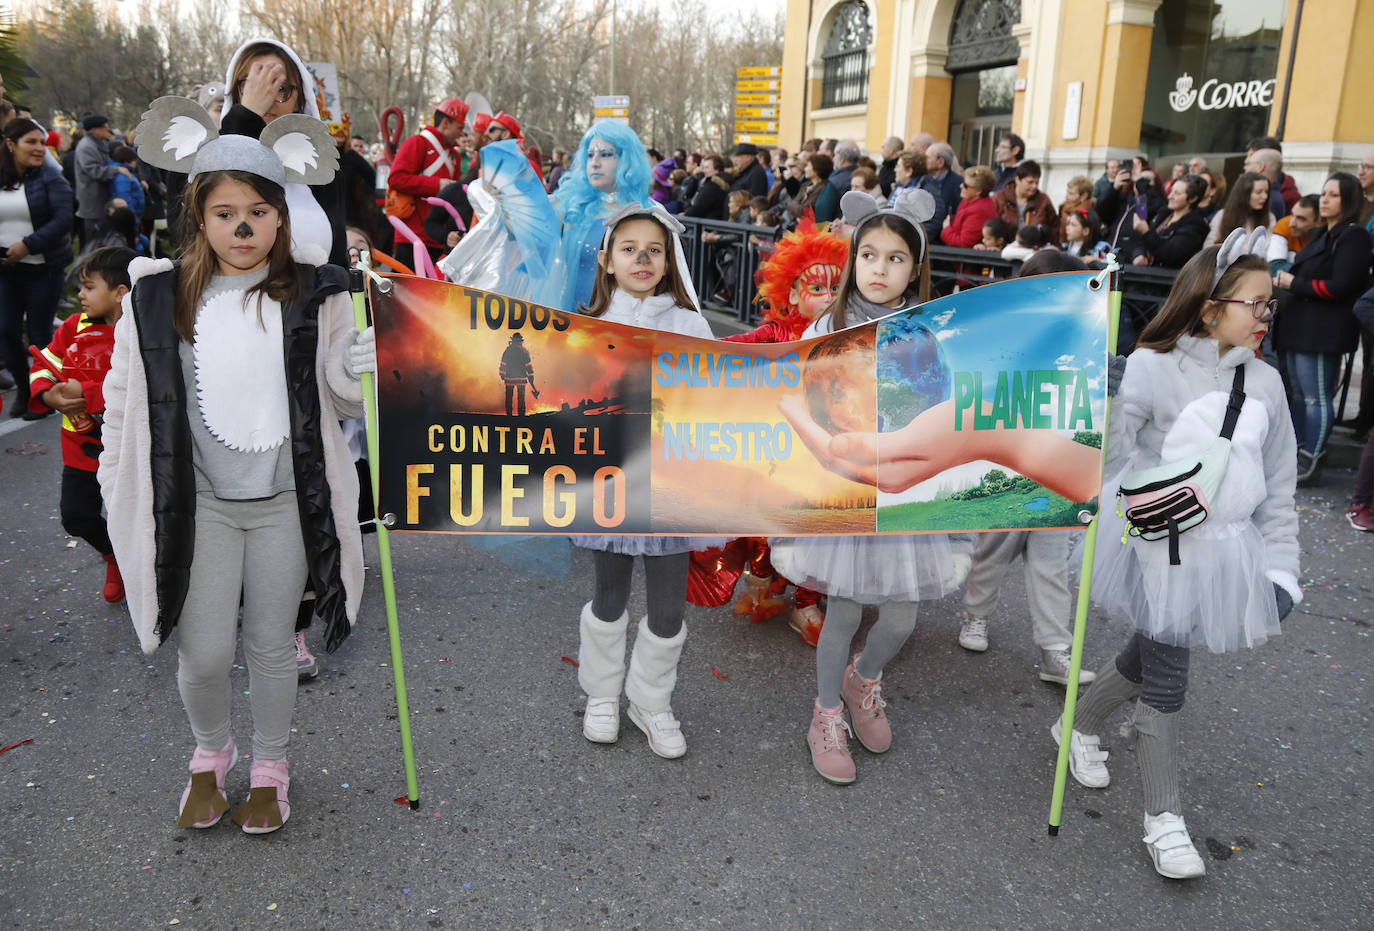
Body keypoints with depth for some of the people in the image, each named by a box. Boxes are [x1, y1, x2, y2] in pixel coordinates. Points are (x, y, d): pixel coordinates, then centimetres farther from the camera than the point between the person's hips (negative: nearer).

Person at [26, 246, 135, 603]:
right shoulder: (75, 326, 2)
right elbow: (43, 364, 6)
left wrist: (86, 393, -28)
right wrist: (49, 395, -14)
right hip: (80, 444, 6)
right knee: (76, 516, 11)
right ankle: (114, 558, 40)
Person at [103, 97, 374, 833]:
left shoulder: (314, 295, -4)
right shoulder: (159, 298, -2)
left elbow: (343, 401, 2)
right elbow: (125, 395, 10)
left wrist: (358, 372, -20)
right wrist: (118, 486, 13)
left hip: (286, 501, 0)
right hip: (200, 503, 1)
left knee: (272, 648, 11)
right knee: (204, 653, 4)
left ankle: (270, 767, 35)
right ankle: (210, 753, 36)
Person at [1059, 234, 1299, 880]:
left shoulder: (1265, 383, 6)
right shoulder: (1152, 367, -12)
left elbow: (1278, 487, 9)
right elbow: (1115, 453, -13)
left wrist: (1281, 569, 7)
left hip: (1227, 553, 6)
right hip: (1160, 552, -6)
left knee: (1147, 658, 18)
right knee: (1166, 678, 0)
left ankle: (1079, 725, 44)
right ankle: (1163, 818, 15)